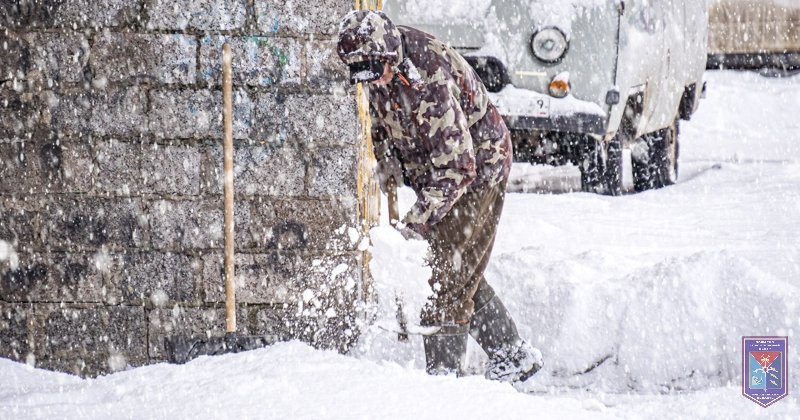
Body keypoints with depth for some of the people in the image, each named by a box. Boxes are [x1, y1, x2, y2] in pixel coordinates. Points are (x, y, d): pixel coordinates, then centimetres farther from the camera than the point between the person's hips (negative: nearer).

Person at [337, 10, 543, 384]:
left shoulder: (431, 78, -35)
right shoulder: (382, 65, -9)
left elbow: (457, 167, -34)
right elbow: (380, 114, 16)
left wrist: (417, 223, -36)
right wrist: (387, 158, 2)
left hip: (477, 165, -9)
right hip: (432, 167, 9)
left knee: (449, 272, -13)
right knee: (462, 273, 11)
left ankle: (444, 371, -9)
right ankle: (513, 356, 21)